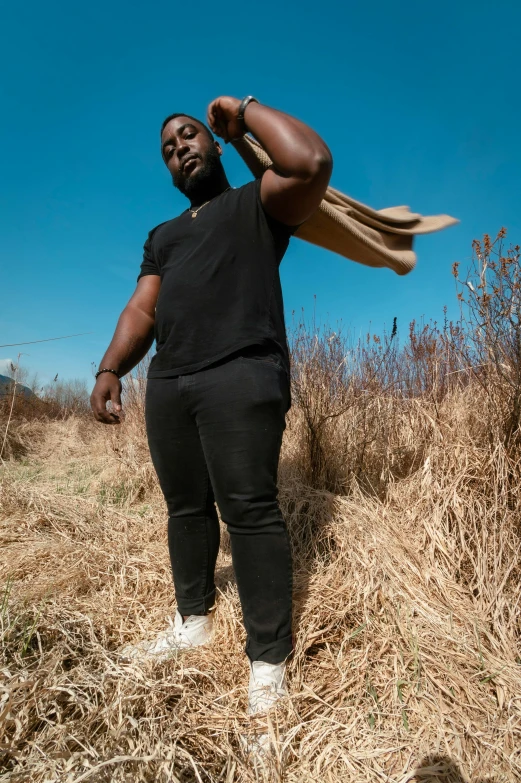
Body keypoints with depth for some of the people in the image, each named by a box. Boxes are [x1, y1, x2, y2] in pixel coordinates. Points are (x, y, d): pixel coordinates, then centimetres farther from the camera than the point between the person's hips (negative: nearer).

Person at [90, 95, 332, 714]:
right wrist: (110, 369, 1)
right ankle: (193, 620, 28)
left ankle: (268, 656, 2)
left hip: (241, 376, -6)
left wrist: (243, 111, 7)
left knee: (249, 509, -10)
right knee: (185, 507, 10)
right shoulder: (162, 237, 30)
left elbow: (311, 163, -8)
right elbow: (142, 308, 18)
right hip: (167, 383, 6)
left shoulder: (256, 204, 14)